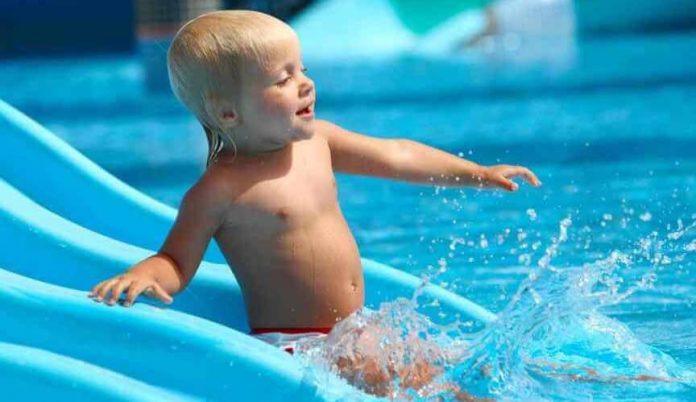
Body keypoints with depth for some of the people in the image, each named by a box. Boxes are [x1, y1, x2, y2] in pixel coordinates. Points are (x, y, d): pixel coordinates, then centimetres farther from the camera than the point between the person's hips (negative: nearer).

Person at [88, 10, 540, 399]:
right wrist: (142, 275, -33)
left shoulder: (316, 140, 6)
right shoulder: (220, 190, -15)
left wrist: (479, 173, 22)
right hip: (294, 344, -8)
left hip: (355, 328, 9)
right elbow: (176, 262, -9)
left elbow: (393, 156, 18)